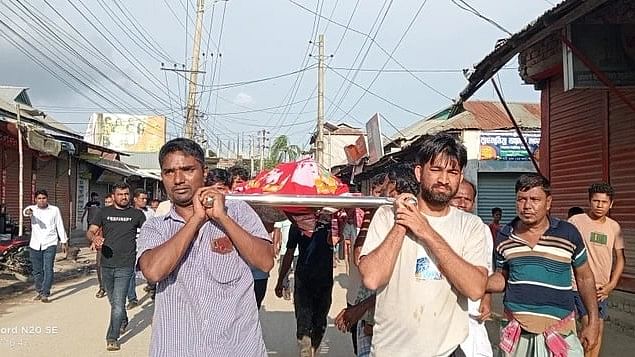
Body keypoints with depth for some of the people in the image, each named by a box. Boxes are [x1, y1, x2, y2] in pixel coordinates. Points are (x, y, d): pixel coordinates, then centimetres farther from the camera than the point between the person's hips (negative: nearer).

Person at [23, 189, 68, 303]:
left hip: (50, 244, -2)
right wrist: (27, 211, -46)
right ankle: (39, 291, 25)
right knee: (37, 271, 11)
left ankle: (45, 294, -11)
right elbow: (25, 211, -22)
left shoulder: (54, 210, 2)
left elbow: (60, 226, 7)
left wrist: (64, 241, 6)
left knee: (48, 269, -11)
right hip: (35, 245, 2)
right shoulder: (33, 209, 3)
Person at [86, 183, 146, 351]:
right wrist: (94, 238, -21)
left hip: (125, 266, -3)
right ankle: (123, 322, 46)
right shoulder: (104, 212, 6)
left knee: (118, 303, -8)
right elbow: (90, 231, 3)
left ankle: (112, 338, 3)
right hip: (106, 265, 3)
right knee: (113, 301, 20)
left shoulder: (136, 214, 1)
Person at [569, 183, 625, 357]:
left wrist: (611, 285, 0)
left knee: (599, 328, 11)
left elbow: (620, 258, 10)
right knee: (589, 325, -13)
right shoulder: (576, 221, -7)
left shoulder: (614, 227, 6)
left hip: (602, 287, 5)